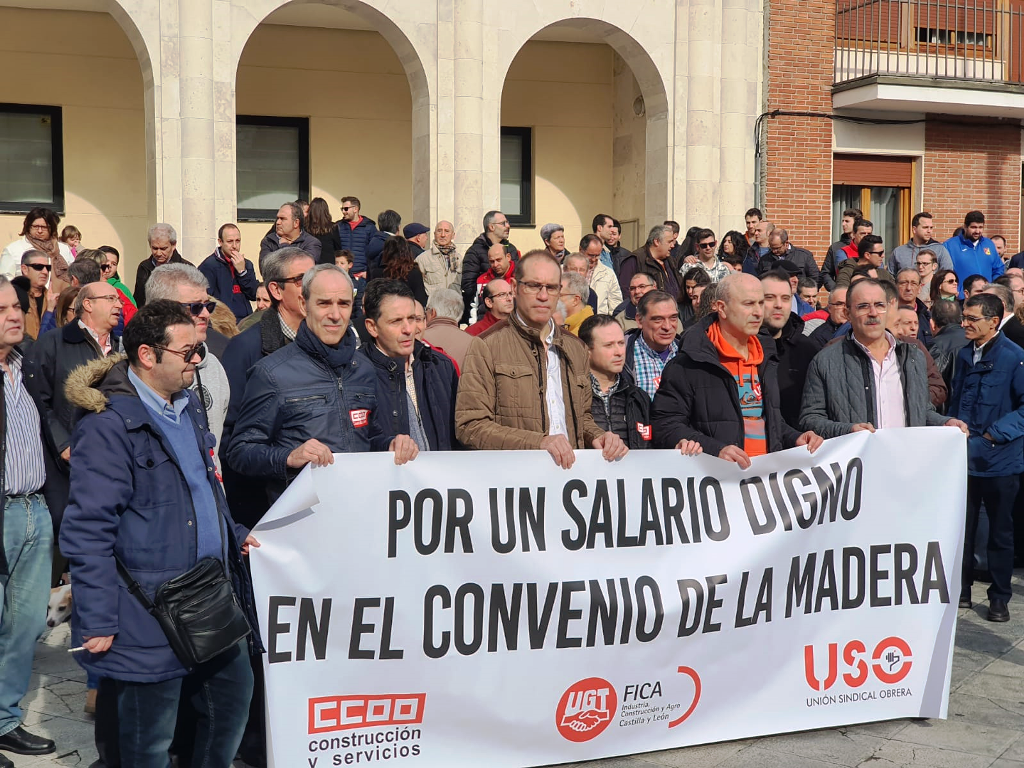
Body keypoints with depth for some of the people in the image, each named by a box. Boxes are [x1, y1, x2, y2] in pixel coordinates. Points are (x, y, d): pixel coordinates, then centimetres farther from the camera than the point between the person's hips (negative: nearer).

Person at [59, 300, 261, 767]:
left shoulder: (188, 407, 11)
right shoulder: (109, 426, -17)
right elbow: (88, 532, -19)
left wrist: (234, 537, 13)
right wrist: (97, 621, -19)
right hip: (150, 619, -8)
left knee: (234, 698, 17)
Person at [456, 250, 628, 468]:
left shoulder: (576, 348, 19)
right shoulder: (488, 347, -1)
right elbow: (470, 426, -9)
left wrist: (597, 437, 5)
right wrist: (539, 442, -18)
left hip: (571, 467, 4)